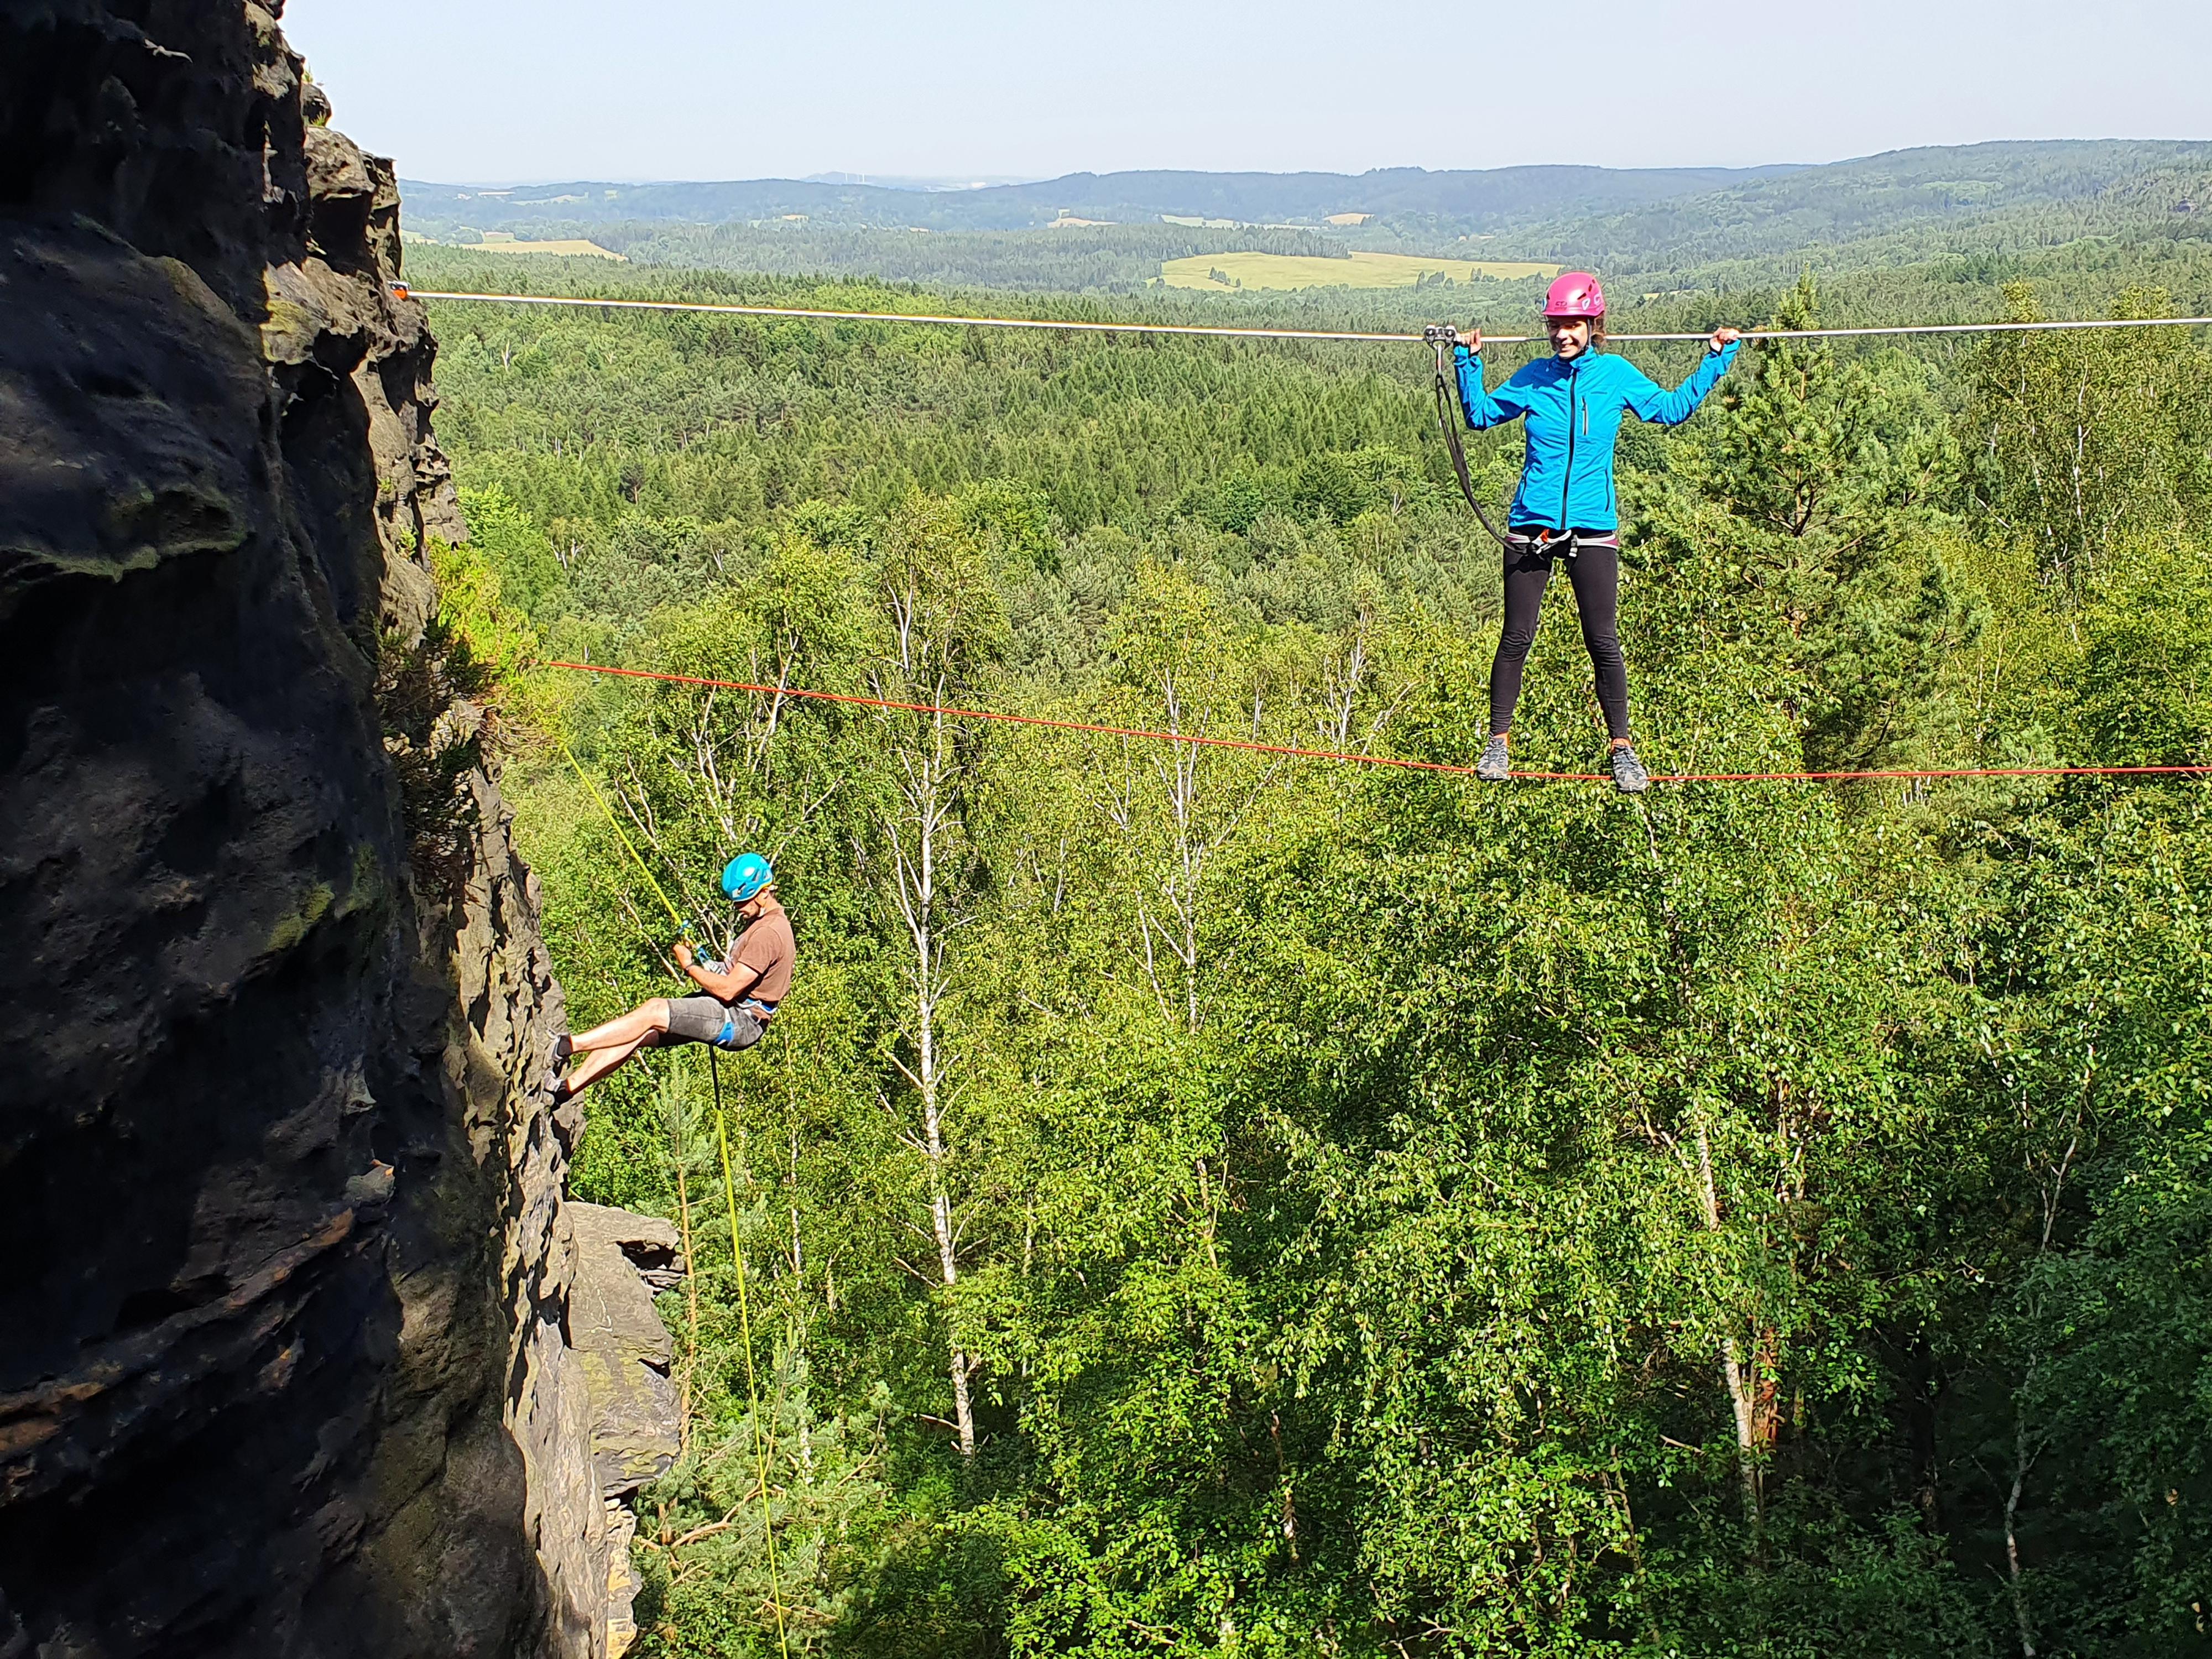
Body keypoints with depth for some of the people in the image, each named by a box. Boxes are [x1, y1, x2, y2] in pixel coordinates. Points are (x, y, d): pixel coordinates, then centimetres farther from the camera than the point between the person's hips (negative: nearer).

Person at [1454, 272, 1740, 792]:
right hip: (1532, 525, 1)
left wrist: (1716, 360, 13)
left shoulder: (1616, 374, 4)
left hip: (1592, 529, -1)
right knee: (1516, 639, 0)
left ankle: (1622, 749, 10)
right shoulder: (1535, 376, 6)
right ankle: (1498, 743, 11)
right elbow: (1480, 414, 17)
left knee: (1604, 643, -1)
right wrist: (1469, 361, 7)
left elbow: (1671, 409, 15)